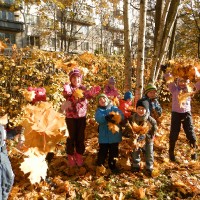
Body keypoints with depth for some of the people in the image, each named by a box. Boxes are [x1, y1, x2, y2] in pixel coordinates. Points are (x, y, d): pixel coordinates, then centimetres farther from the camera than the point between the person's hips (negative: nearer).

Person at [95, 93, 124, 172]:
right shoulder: (99, 110, 2)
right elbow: (98, 118, -21)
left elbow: (122, 115, -12)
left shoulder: (114, 108, 4)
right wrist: (106, 117, -40)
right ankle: (100, 166, 25)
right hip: (104, 136, -1)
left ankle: (112, 166, 34)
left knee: (114, 152, 15)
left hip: (114, 135, 2)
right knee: (102, 152, 5)